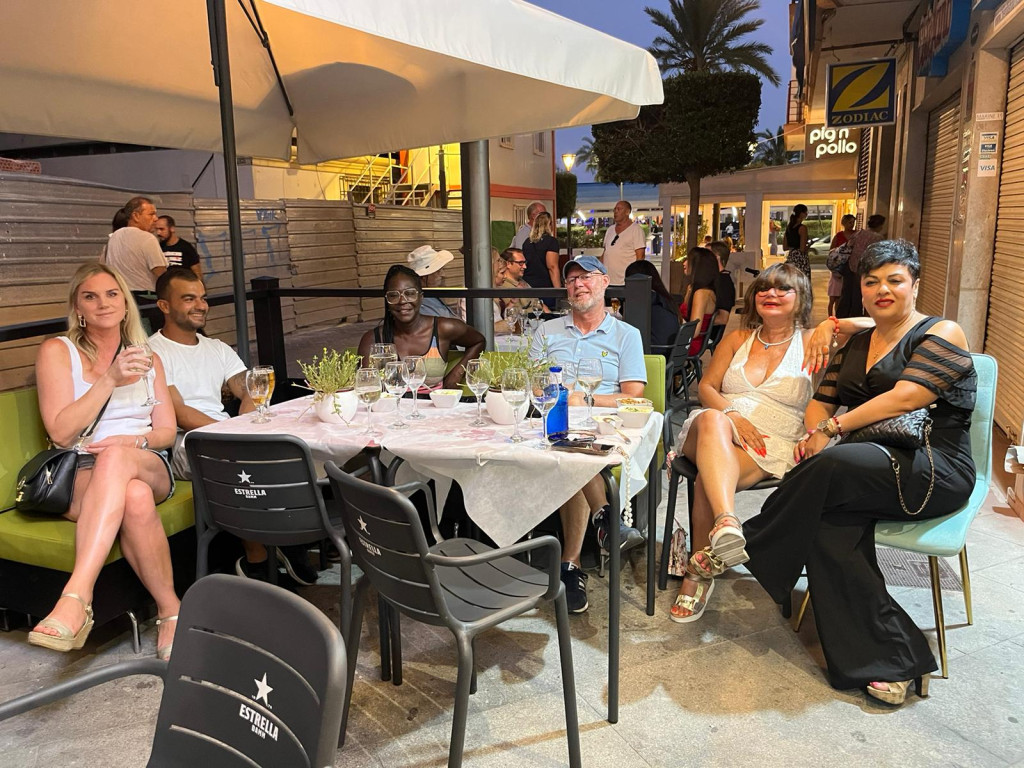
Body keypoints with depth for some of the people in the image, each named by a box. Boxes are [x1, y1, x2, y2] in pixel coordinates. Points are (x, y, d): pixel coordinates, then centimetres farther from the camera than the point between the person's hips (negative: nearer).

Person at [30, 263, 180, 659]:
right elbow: (61, 432, -5)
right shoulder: (58, 351, 8)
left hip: (149, 467, 2)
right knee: (135, 498, -38)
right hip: (80, 475, -2)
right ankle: (170, 610, -28)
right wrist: (110, 379, -13)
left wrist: (134, 440, -11)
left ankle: (76, 598, -42)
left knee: (116, 458, -38)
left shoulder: (148, 359, 20)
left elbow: (167, 431, 13)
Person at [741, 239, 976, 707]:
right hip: (870, 469, 5)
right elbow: (821, 401, 16)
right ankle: (891, 662, -21)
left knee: (832, 466, -35)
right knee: (829, 524, -29)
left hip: (933, 471, -5)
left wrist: (832, 429, -13)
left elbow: (903, 398, -15)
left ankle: (748, 549, -16)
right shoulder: (855, 345, 21)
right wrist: (815, 431, -7)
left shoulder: (942, 334, 0)